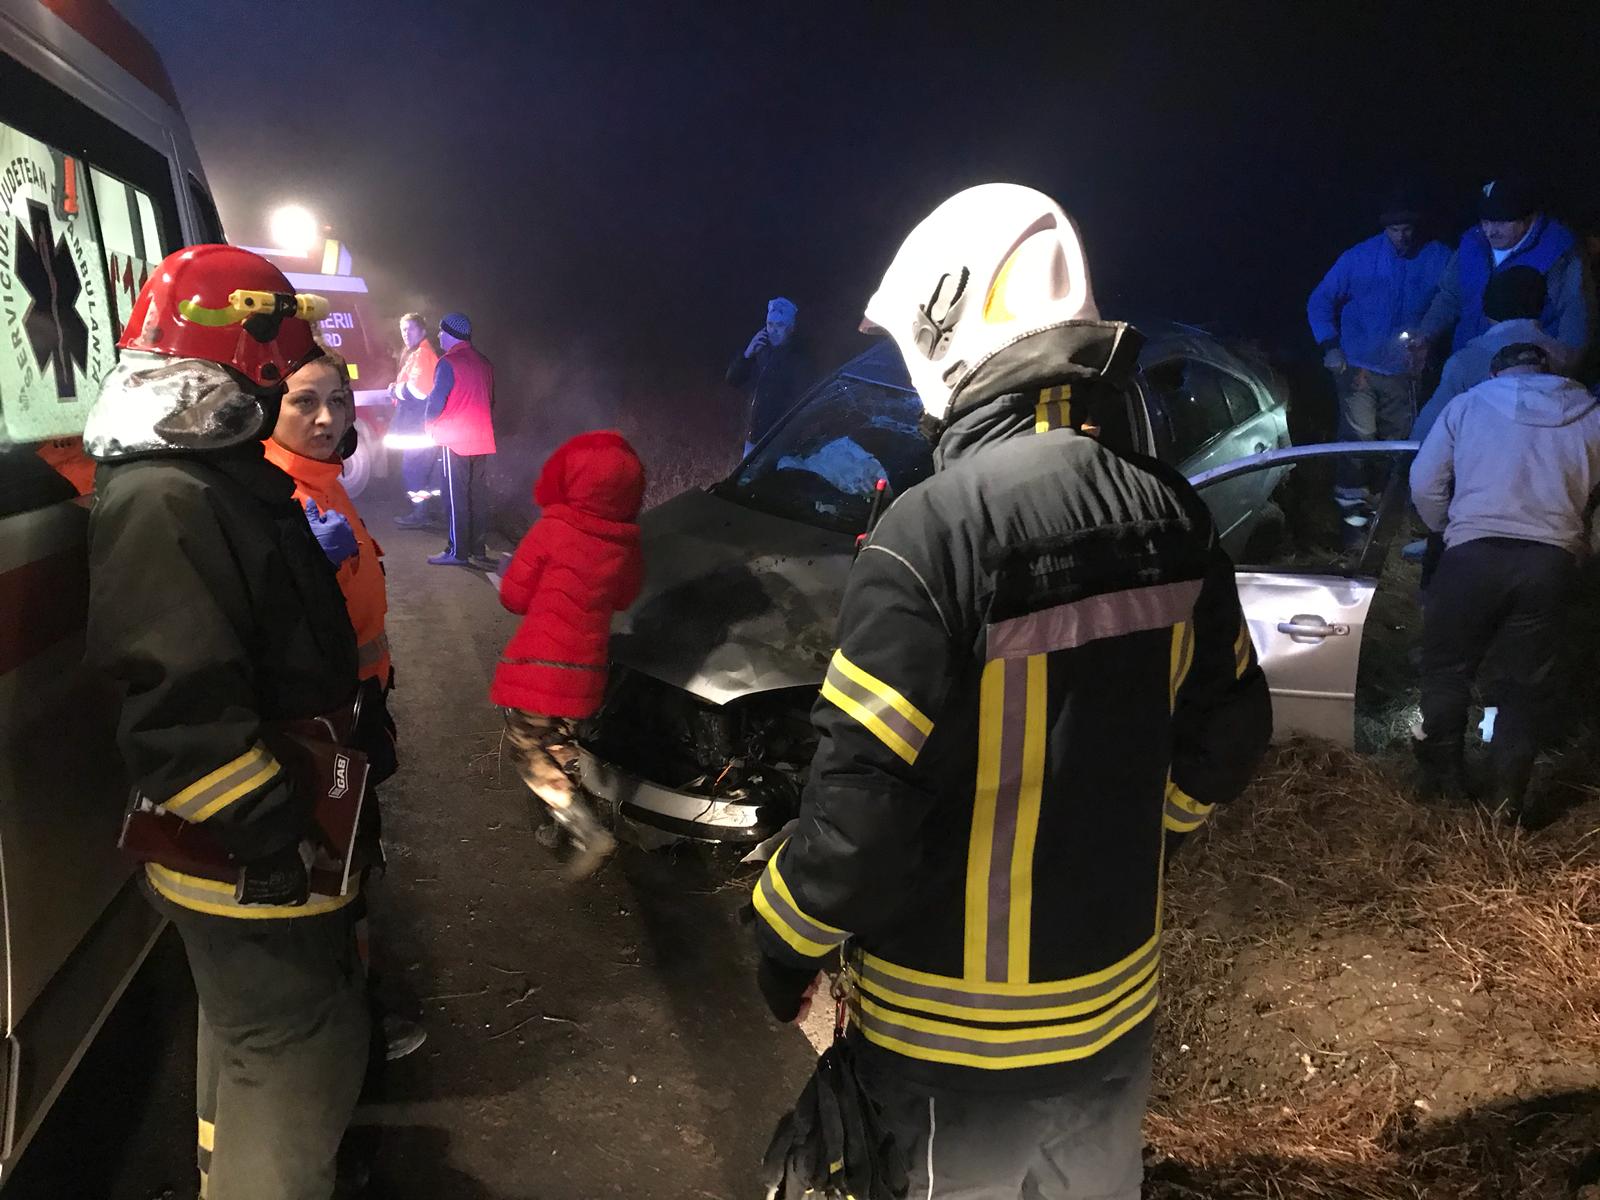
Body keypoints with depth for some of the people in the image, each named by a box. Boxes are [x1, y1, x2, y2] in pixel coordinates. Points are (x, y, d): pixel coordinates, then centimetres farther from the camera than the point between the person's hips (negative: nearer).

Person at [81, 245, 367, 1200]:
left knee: (256, 1031, 28)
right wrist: (269, 837, -27)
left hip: (278, 833, 11)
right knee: (290, 1052, 2)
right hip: (245, 862, -11)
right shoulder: (162, 501, -25)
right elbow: (181, 707, -31)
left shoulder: (231, 474, 10)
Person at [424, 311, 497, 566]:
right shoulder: (483, 363, 11)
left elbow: (437, 400, -14)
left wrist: (430, 426, 3)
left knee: (456, 497, -2)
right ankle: (478, 550, 16)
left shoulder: (448, 363, -12)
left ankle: (457, 552, 0)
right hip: (481, 440, 7)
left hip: (455, 440, -7)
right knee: (476, 495, 12)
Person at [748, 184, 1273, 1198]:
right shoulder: (1168, 513, -5)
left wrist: (788, 938, -6)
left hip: (959, 1044, -6)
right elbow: (1228, 734, 5)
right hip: (1117, 1000, 6)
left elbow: (863, 794, -24)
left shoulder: (934, 530, -26)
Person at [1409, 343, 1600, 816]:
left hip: (1474, 554, -1)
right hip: (1552, 562, 2)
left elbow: (1424, 483, 8)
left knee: (1448, 670, 16)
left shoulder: (1468, 403, 12)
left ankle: (1440, 781, 23)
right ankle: (1506, 804, 15)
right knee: (1526, 687, 12)